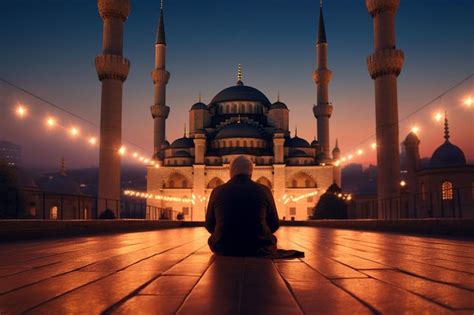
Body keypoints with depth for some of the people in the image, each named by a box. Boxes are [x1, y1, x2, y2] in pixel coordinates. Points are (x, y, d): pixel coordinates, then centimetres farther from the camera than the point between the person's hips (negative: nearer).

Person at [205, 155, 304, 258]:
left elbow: (210, 225, 10)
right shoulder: (264, 191, -1)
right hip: (259, 250, 0)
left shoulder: (217, 191, 0)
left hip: (223, 250, 0)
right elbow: (274, 225, 6)